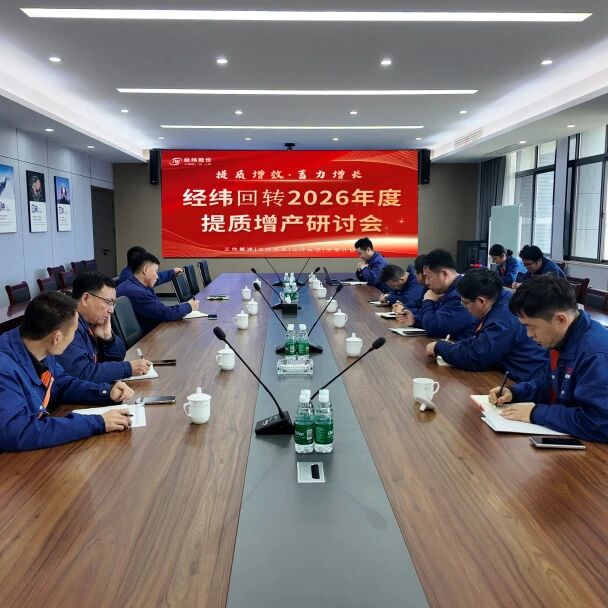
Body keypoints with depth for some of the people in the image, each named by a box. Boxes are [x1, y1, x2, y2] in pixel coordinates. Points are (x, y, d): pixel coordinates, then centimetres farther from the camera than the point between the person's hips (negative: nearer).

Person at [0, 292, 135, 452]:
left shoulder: (39, 350, -4)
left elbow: (63, 383, 12)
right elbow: (17, 433, -36)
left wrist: (107, 393, -4)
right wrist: (97, 423, -32)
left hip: (44, 446, 7)